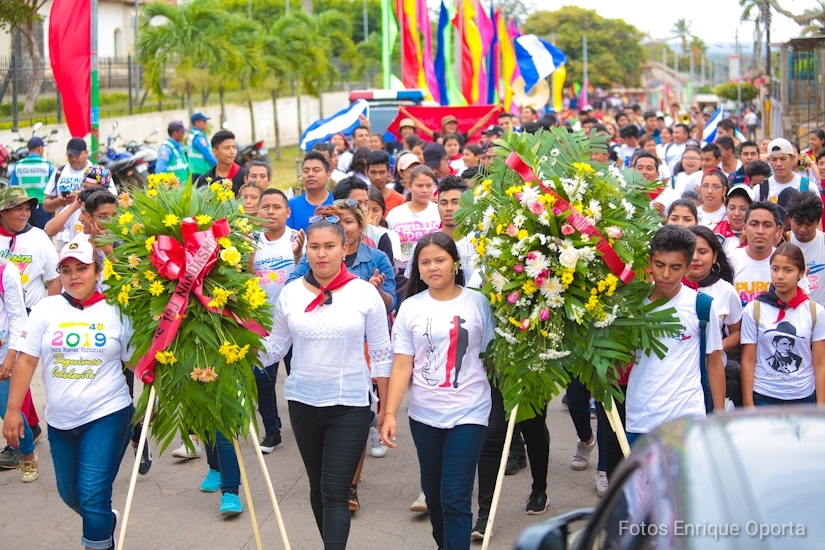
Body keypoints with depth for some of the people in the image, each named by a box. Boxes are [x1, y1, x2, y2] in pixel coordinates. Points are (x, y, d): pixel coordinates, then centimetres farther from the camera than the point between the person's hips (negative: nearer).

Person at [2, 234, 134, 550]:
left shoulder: (116, 311, -4)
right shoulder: (47, 309, 0)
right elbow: (26, 360, 0)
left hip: (106, 416, -4)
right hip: (60, 420, 4)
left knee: (93, 498, -11)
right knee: (70, 494, 19)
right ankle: (104, 524, 48)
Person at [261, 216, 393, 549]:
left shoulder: (365, 293, -7)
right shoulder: (290, 294, 0)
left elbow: (381, 354, -1)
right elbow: (275, 347, 6)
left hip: (350, 405, -4)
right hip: (302, 402, 4)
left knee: (335, 492, -9)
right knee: (317, 486, 15)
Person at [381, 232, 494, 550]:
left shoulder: (477, 303, -3)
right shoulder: (410, 308, 2)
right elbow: (402, 365, -1)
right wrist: (390, 413, -8)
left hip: (468, 413, -3)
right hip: (424, 415, 3)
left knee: (455, 499, -8)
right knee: (433, 492, 15)